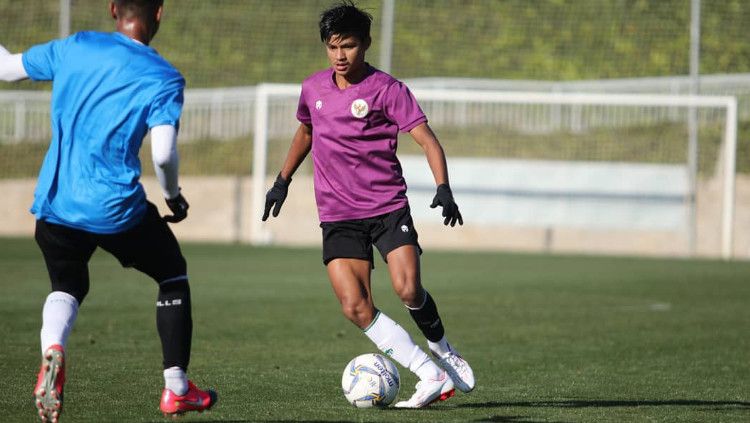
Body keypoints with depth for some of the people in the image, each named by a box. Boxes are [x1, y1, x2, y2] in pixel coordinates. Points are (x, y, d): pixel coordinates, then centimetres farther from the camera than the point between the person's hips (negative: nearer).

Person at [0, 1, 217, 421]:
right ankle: (176, 389, 22)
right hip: (118, 209, -3)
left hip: (55, 206, 3)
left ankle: (53, 348, -11)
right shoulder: (164, 79, -8)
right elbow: (164, 154, -18)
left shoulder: (74, 48, 2)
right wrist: (174, 196, 1)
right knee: (173, 275, 22)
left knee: (68, 286, 24)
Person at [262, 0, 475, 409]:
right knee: (355, 306, -14)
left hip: (388, 206, -3)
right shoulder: (313, 88, 7)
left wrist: (443, 188, -26)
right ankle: (433, 377, -8)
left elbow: (427, 139, -12)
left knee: (408, 290, -20)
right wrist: (283, 180, 28)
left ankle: (443, 351, 12)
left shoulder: (386, 89, -7)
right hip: (338, 214, 3)